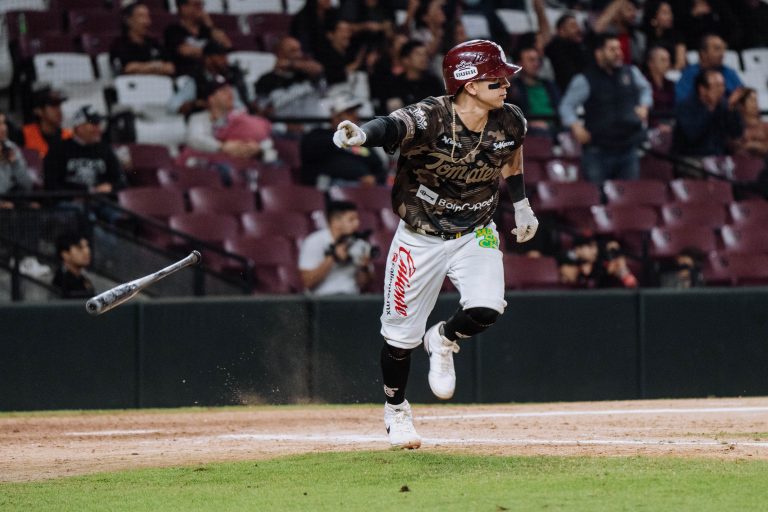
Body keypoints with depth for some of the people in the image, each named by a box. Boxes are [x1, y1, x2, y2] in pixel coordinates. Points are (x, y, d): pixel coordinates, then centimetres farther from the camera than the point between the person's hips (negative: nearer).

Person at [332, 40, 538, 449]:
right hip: (420, 238, -3)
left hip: (475, 234, 3)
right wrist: (361, 134, -69)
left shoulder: (510, 122, -10)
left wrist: (521, 204, 22)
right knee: (401, 332, 5)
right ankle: (395, 409, 34)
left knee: (485, 310, -22)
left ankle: (444, 339, 15)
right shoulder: (429, 119, -27)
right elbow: (392, 127, -47)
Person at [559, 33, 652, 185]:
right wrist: (575, 126, -17)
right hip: (598, 153, -4)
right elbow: (567, 106, -3)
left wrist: (644, 106, 11)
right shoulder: (584, 80, -6)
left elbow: (645, 88, 28)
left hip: (628, 149, 4)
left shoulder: (631, 73, 8)